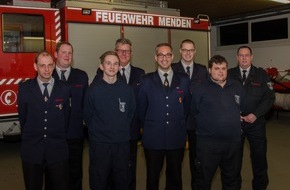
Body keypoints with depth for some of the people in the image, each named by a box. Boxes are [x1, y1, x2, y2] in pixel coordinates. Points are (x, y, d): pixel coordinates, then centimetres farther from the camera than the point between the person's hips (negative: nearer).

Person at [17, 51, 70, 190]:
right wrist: (29, 138, 10)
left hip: (58, 151, 0)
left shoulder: (64, 89, 0)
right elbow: (22, 117, 5)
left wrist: (59, 139, 9)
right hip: (31, 151, 0)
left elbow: (66, 118, 6)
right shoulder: (24, 88, -1)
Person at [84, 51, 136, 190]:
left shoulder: (126, 89, -1)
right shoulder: (93, 89, -6)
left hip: (122, 143, 2)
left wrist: (122, 130, 11)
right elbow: (88, 116, 3)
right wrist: (97, 132, 7)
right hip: (99, 144, -1)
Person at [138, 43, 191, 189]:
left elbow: (187, 106, 10)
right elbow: (141, 108, 6)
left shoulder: (183, 80, 4)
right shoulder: (147, 81, 0)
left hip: (177, 137, 1)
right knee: (152, 178, 11)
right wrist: (149, 126, 9)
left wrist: (179, 124, 10)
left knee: (175, 178, 13)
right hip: (153, 138, -1)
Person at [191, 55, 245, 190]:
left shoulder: (237, 87, 7)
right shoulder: (199, 89, -5)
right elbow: (193, 112, 1)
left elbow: (242, 108, 20)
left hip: (233, 142, 4)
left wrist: (233, 121, 14)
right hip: (207, 143, -4)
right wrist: (208, 123, 7)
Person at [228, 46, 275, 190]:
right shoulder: (229, 74, 2)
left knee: (259, 155, 5)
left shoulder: (261, 74, 1)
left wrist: (255, 114, -12)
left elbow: (270, 97, -2)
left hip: (256, 122, 0)